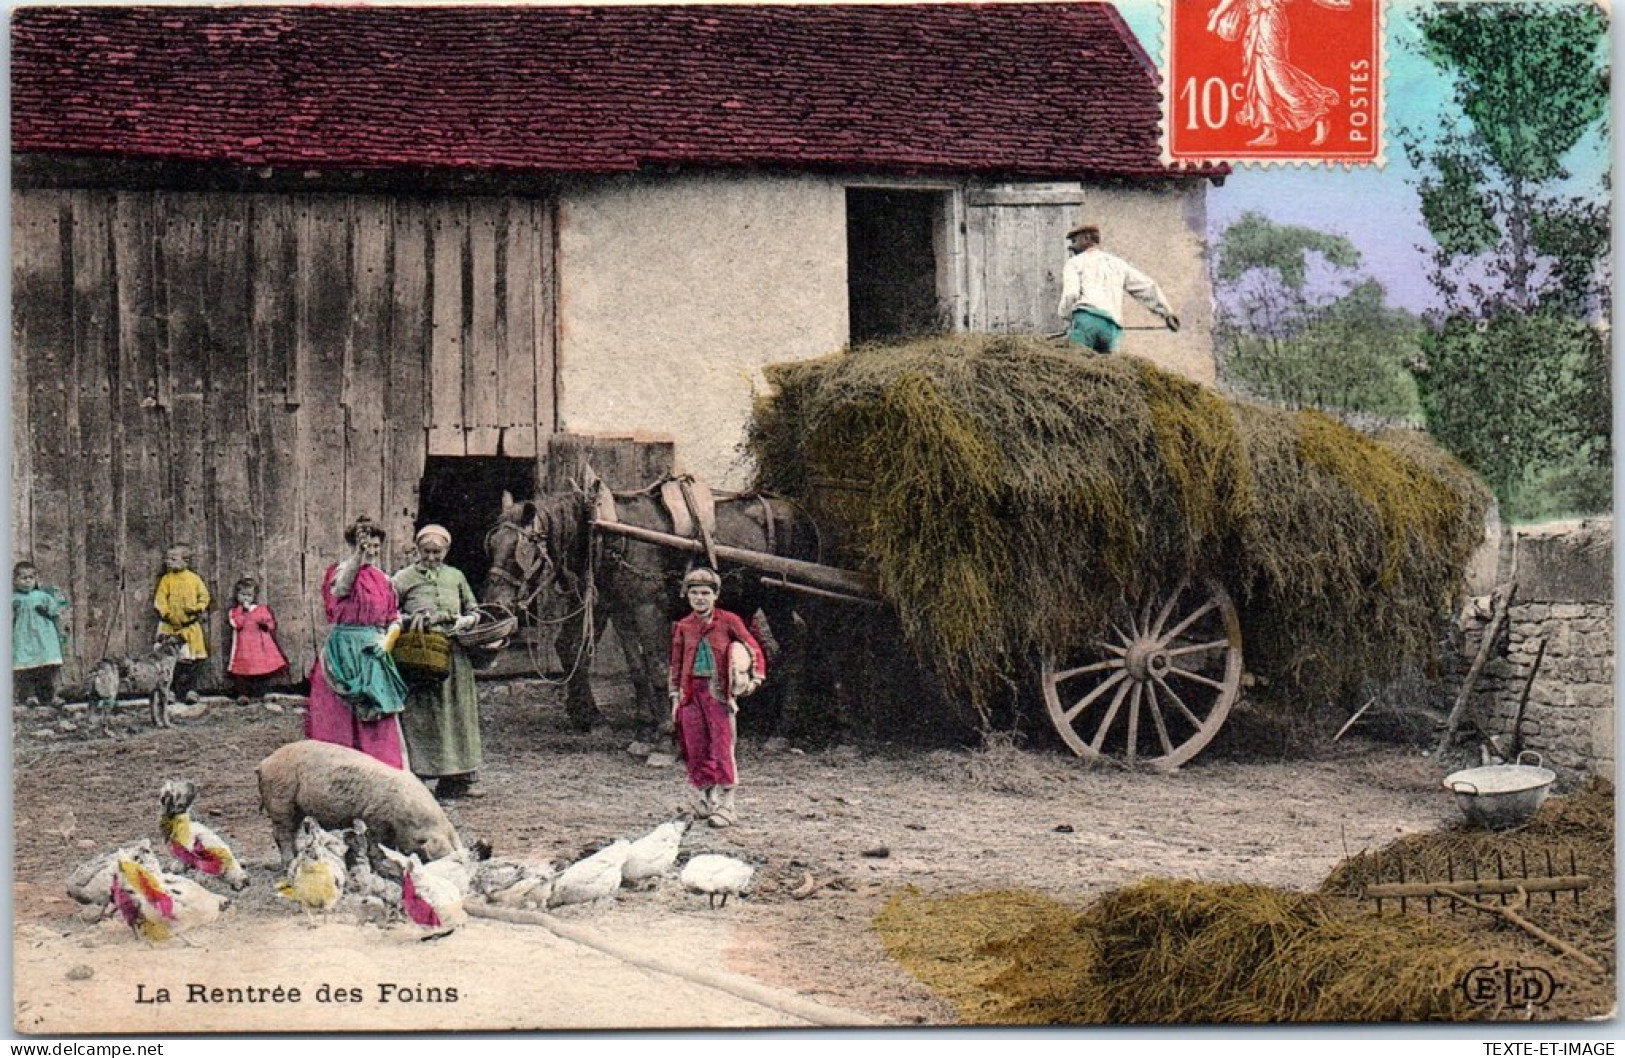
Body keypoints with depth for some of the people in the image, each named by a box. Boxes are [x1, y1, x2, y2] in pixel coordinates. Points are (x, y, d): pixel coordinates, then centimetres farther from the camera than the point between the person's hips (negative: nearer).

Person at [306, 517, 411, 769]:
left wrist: (386, 641, -6)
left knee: (378, 723, 0)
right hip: (343, 651, -4)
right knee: (340, 721, -3)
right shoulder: (338, 571, -2)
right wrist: (358, 555, -33)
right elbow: (338, 589, -25)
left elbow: (395, 619, 13)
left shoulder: (383, 580, 13)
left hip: (372, 654, 4)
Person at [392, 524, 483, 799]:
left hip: (454, 655, 4)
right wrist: (410, 619, -11)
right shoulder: (404, 578, 5)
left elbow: (474, 612, 21)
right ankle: (416, 779, -6)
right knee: (419, 717, -6)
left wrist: (463, 622, 0)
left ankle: (456, 780, 10)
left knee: (457, 713, 5)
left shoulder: (456, 577, 15)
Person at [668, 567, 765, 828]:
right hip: (691, 692, 4)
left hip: (718, 691, -4)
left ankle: (725, 805, -10)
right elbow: (676, 664, 15)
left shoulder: (728, 621, 1)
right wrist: (675, 698, 11)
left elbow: (753, 648, 3)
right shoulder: (683, 627, 11)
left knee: (722, 747, -9)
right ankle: (706, 797, 18)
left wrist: (755, 679, -9)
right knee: (696, 748, 4)